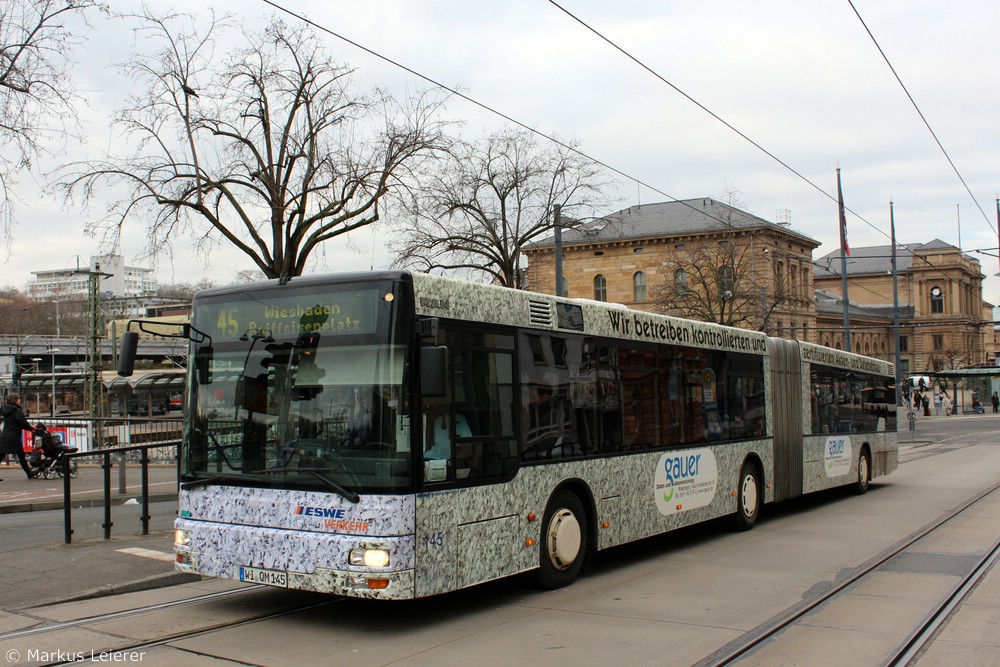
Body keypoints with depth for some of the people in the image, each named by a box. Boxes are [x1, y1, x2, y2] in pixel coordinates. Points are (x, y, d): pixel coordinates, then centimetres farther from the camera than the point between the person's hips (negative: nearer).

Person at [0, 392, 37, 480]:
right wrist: (31, 428, 1)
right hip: (14, 437, -6)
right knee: (21, 456, 3)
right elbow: (23, 423, -13)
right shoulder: (17, 410, -12)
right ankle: (29, 473, 9)